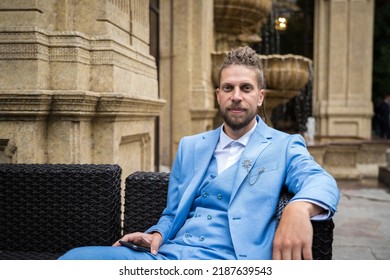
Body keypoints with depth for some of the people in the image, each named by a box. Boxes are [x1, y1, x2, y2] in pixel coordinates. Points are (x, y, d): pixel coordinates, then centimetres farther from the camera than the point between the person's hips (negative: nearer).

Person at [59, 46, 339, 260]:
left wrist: (300, 207, -34)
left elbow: (320, 180, -10)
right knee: (75, 258, -21)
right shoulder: (190, 146, 20)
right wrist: (157, 235, 0)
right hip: (166, 255, 5)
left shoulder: (284, 146, 9)